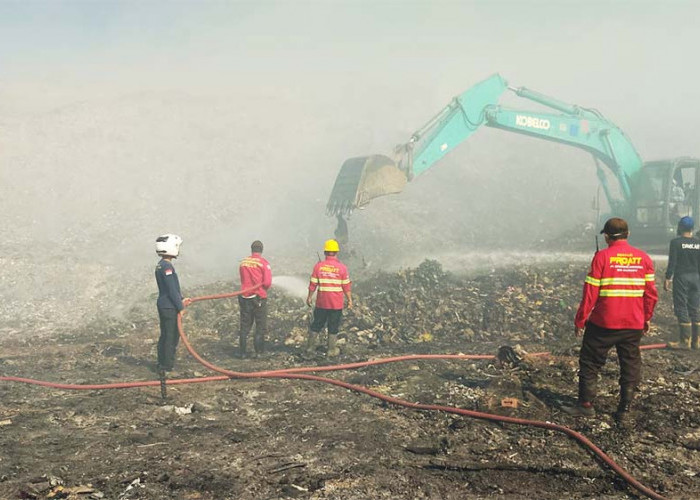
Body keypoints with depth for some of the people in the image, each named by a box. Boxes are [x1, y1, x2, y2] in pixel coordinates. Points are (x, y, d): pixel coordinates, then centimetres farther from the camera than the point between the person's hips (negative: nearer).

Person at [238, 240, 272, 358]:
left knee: (245, 326, 11)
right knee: (261, 326, 7)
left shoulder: (243, 263, 5)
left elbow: (243, 279, 9)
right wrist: (264, 289, 6)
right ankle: (258, 351, 5)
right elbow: (267, 282, -14)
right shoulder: (263, 263, -9)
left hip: (244, 297, 4)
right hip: (259, 297, -4)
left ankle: (242, 352, 12)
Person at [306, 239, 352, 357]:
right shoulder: (342, 267, -7)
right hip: (336, 303, -2)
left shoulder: (318, 266, -4)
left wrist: (309, 297, 12)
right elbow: (346, 286, -5)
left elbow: (313, 284, -1)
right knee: (333, 327, 8)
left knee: (316, 325, 14)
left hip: (321, 303, 2)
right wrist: (350, 300, 6)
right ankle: (332, 350, 14)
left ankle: (310, 347, 20)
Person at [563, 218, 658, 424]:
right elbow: (651, 293, 5)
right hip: (634, 325, 4)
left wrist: (580, 320, -2)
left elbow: (590, 293, -10)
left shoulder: (602, 257, -9)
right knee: (630, 367, 12)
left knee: (590, 363, 10)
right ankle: (624, 411, 14)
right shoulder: (644, 258, 3)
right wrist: (647, 318, 18)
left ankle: (586, 405, 14)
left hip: (603, 323, -4)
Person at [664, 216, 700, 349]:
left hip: (681, 278, -5)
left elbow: (672, 262, -11)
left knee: (681, 309, -1)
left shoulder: (676, 242, -7)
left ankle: (685, 341, -3)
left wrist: (667, 279, -6)